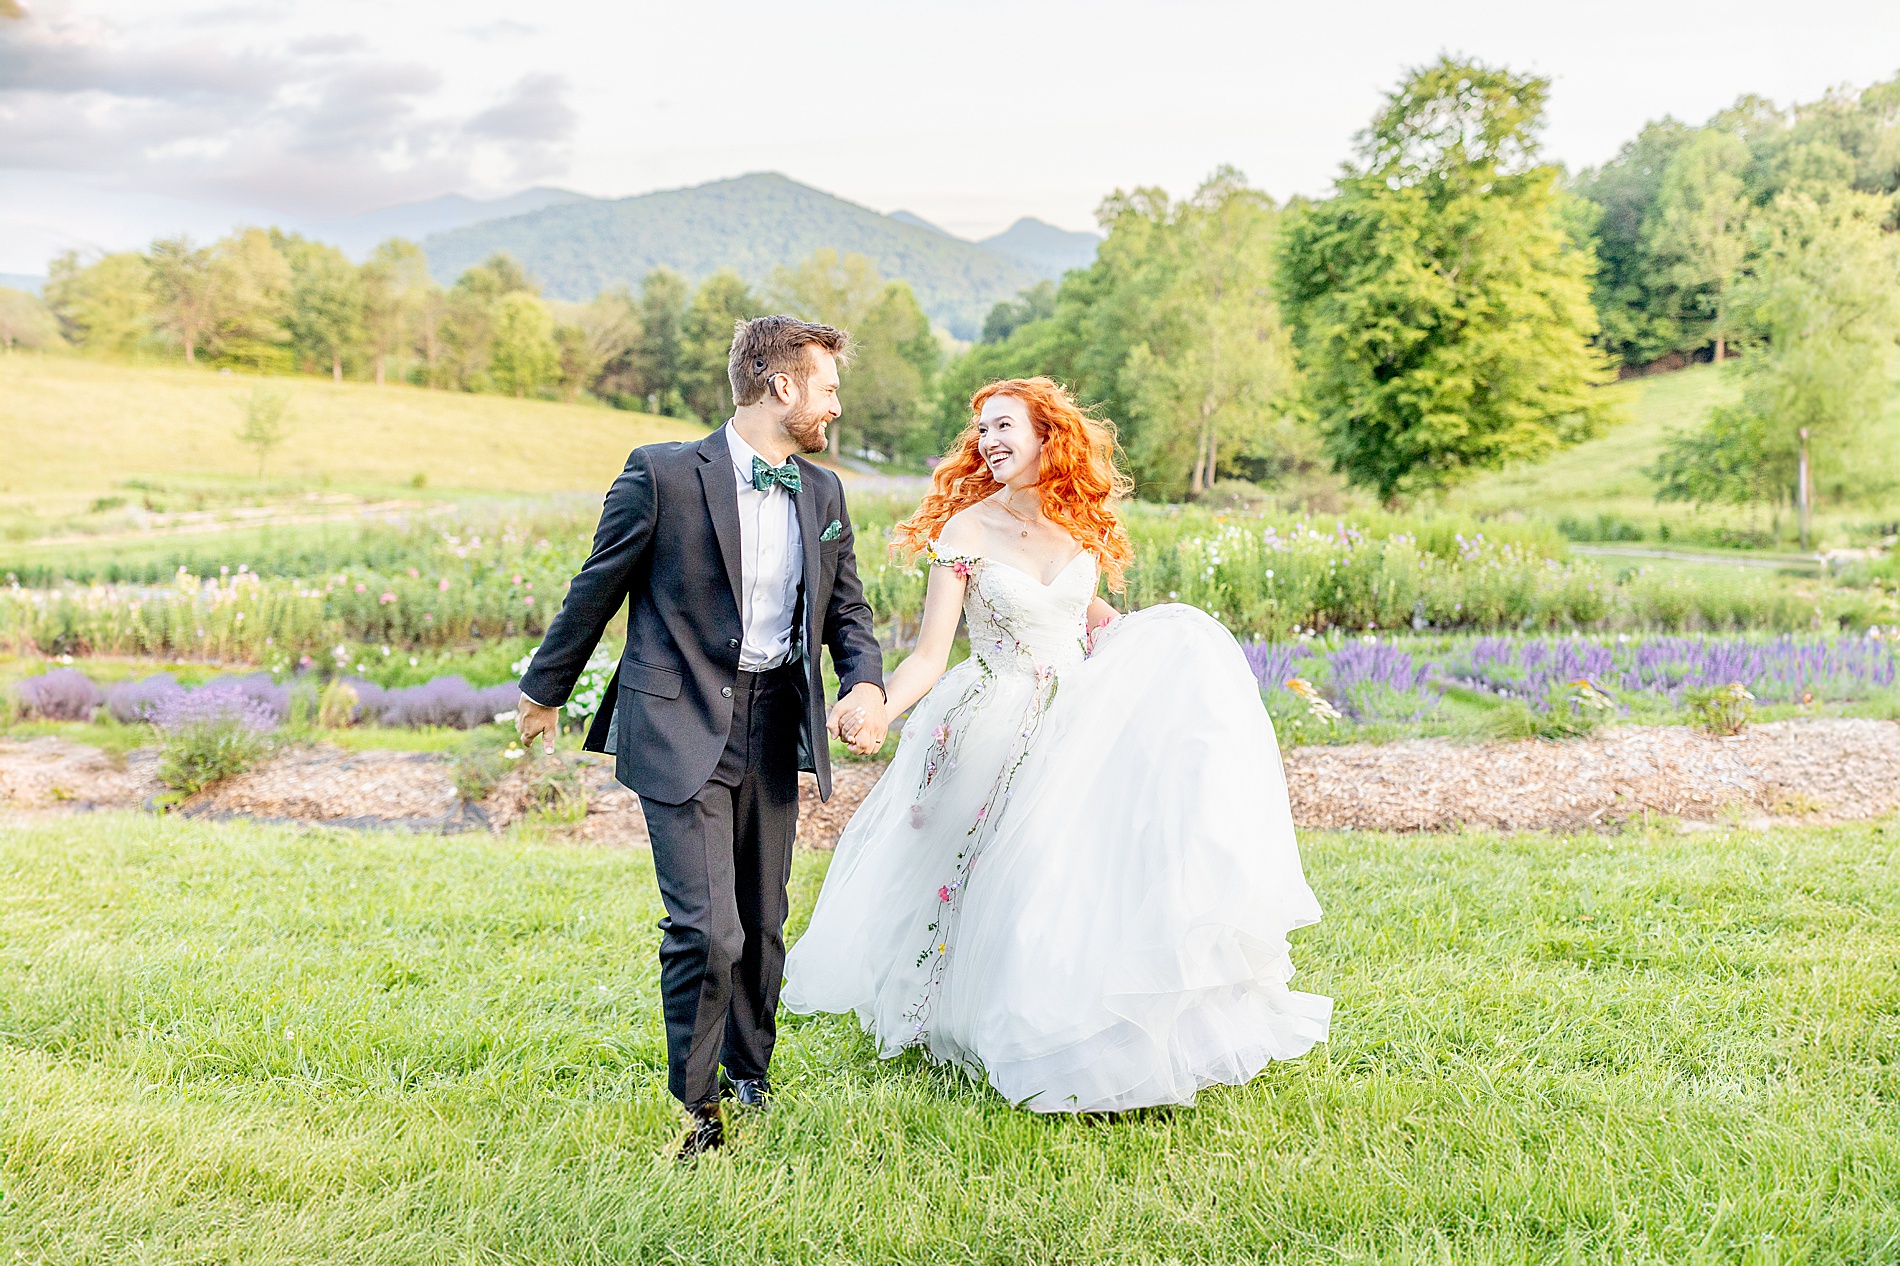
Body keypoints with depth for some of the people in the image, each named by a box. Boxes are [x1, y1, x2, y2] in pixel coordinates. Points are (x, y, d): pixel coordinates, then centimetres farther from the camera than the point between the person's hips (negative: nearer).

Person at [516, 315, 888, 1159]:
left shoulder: (824, 493, 8)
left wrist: (866, 685, -6)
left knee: (763, 924, 15)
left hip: (775, 730, 6)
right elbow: (597, 589, 1)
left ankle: (751, 1074, 37)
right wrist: (545, 692, 11)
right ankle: (695, 1106, 12)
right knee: (705, 929, -10)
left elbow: (847, 610, 15)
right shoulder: (665, 474, -9)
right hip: (681, 726, -5)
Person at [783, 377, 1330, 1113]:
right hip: (996, 732, -4)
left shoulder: (1082, 522, 3)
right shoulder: (965, 530, -9)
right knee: (1013, 886, -4)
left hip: (1078, 718, 4)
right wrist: (878, 708, -31)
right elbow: (930, 655, -13)